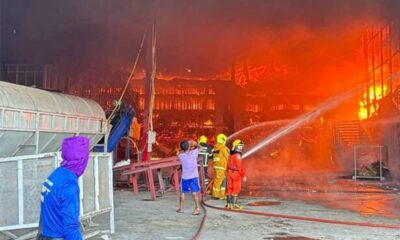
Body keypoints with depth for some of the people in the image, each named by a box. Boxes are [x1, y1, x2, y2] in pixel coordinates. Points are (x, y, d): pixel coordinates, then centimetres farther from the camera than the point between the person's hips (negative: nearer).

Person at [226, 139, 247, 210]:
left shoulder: (231, 155, 9)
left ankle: (228, 204, 17)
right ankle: (234, 205, -1)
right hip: (236, 173, -8)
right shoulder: (238, 155, -16)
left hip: (230, 172, 8)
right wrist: (243, 176, -14)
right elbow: (240, 167, -18)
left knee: (230, 188, 12)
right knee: (236, 190, -2)